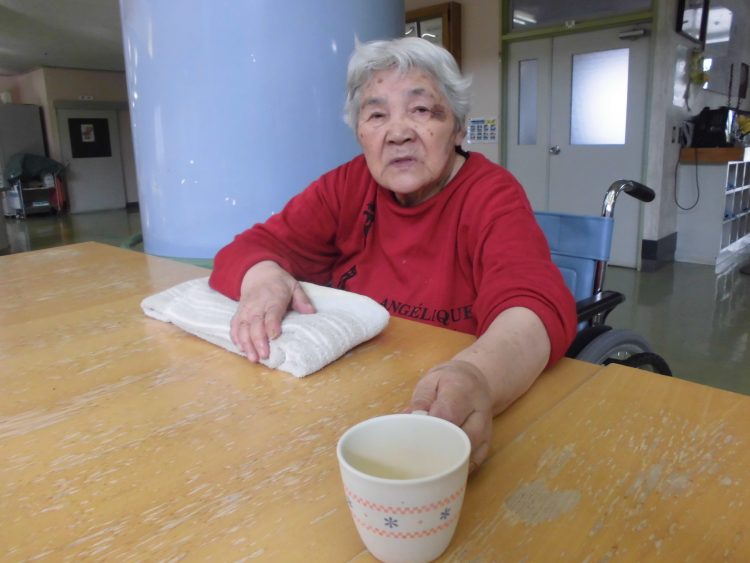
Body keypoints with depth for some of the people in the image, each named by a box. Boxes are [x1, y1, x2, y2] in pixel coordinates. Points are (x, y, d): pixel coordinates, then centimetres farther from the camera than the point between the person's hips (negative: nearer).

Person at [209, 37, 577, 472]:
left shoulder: (492, 195, -9)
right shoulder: (348, 185, 2)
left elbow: (538, 304, -26)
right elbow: (252, 248, 2)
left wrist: (476, 379, -48)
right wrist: (261, 278, -23)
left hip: (436, 413, -2)